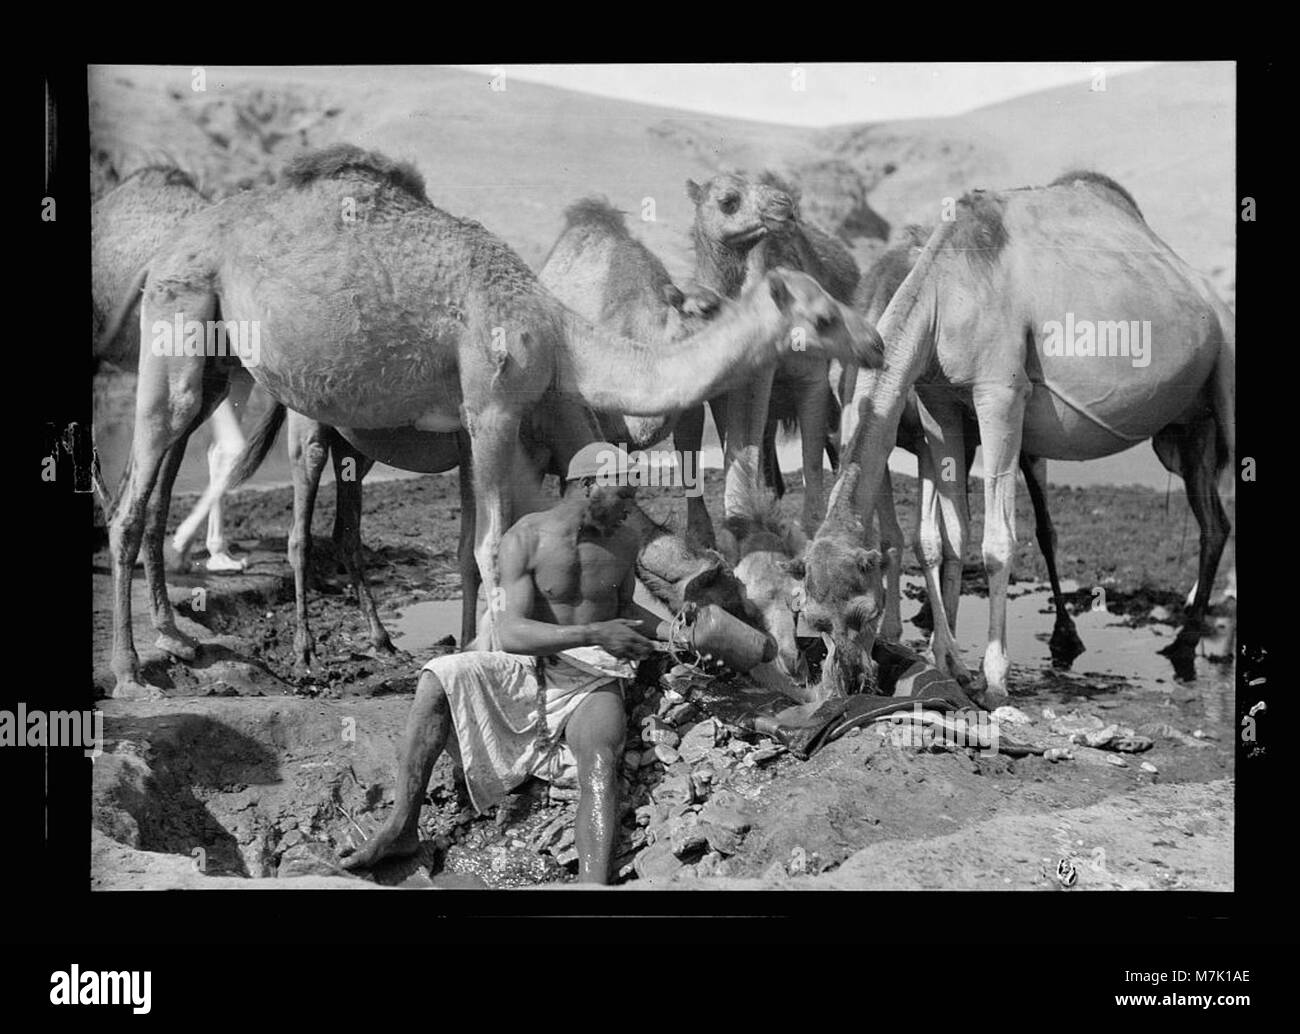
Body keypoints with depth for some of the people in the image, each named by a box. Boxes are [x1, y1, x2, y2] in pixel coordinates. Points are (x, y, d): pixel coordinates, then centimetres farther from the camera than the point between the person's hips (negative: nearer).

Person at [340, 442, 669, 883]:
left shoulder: (625, 542, 3)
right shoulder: (524, 539, -10)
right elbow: (511, 634, -22)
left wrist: (670, 630, 3)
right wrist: (592, 635, -32)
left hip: (591, 682, 1)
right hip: (528, 671, -1)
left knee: (600, 756, -32)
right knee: (439, 680, -26)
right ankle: (401, 827, -23)